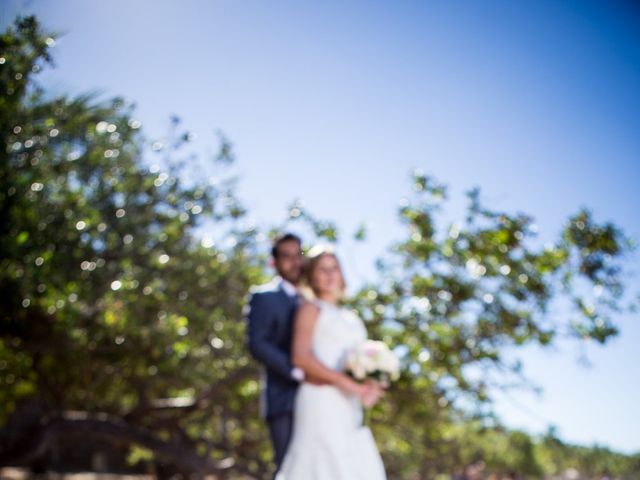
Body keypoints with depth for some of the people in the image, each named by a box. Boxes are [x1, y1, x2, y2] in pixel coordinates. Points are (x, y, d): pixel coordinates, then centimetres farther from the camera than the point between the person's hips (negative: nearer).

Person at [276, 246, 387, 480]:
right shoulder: (311, 309, 3)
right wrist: (346, 382, -18)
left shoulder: (350, 318, 23)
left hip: (349, 407, 7)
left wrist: (371, 384, 0)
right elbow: (301, 357, -11)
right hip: (321, 400, -7)